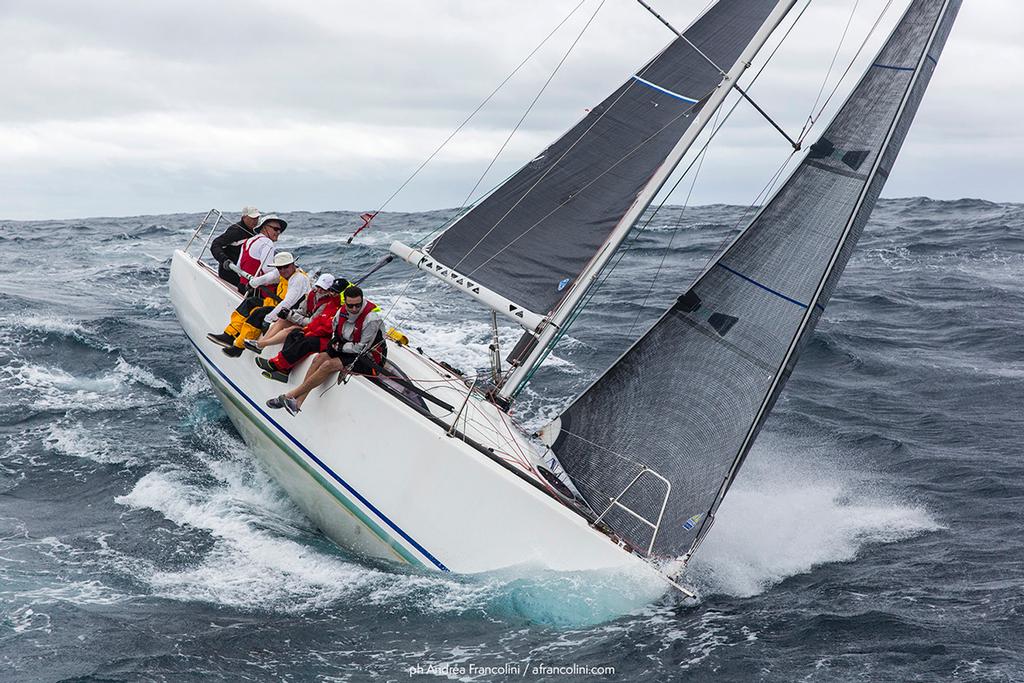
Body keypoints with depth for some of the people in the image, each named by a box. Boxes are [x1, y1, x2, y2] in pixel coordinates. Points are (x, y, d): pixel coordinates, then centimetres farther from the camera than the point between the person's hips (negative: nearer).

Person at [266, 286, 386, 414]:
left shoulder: (372, 318, -24)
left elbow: (363, 348, -21)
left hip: (369, 359, -8)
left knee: (329, 365, -24)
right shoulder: (343, 312, 0)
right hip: (348, 350, 8)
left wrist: (340, 347, -11)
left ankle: (290, 395, -18)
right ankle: (299, 401, -18)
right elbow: (336, 331, 20)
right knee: (320, 358, -14)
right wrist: (334, 342, -2)